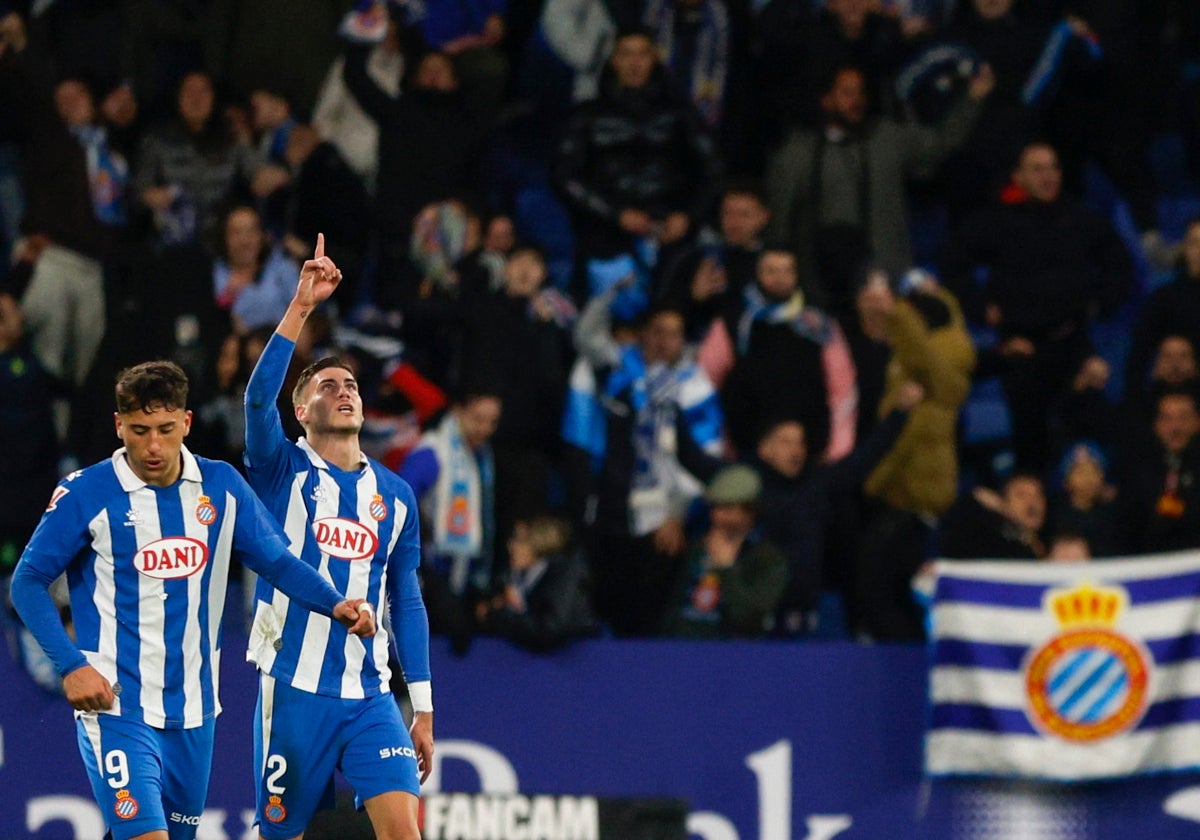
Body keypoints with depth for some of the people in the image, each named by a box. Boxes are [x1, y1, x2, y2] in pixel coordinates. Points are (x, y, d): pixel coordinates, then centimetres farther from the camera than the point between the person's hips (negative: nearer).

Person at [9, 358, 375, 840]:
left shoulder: (222, 488, 3)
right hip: (117, 707, -5)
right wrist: (71, 666, -13)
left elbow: (277, 561, 10)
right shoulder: (86, 495, -9)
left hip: (194, 710, 5)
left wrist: (336, 605, -8)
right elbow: (28, 583, -2)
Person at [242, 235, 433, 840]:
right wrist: (302, 306, -25)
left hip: (368, 698, 3)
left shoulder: (395, 494, 13)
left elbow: (406, 601, 16)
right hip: (293, 692, -3)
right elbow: (258, 398, -18)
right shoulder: (284, 472, 2)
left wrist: (423, 709, 13)